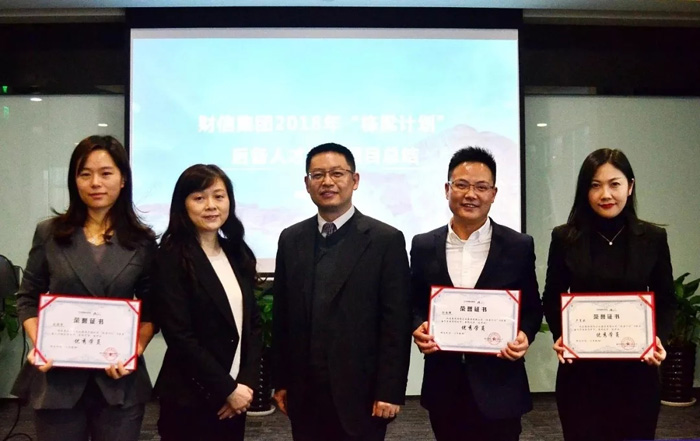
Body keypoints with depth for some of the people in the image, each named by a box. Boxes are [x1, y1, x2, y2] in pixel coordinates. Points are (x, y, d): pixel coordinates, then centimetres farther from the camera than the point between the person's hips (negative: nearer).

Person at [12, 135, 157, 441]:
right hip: (57, 377, 1)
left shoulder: (142, 240, 2)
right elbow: (28, 299, 7)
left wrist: (136, 350, -13)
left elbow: (151, 309, 3)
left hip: (119, 379, 0)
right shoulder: (49, 233, 4)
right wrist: (38, 344, -8)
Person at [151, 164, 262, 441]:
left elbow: (253, 322, 6)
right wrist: (227, 389, -13)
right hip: (190, 398, -5)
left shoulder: (238, 253, 7)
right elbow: (179, 336, -15)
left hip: (235, 396, 5)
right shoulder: (171, 257, -11)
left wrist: (246, 382, -5)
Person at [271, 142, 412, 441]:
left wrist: (390, 390, -10)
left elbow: (397, 323, -8)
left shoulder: (386, 240, -6)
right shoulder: (291, 239, 6)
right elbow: (281, 316, 8)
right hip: (304, 392, 3)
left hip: (360, 391, -3)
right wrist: (280, 381, 7)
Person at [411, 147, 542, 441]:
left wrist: (524, 335, -15)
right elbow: (415, 305, 10)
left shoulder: (519, 246, -2)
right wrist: (418, 329, -11)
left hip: (499, 387, -1)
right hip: (444, 387, 2)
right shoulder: (423, 246, 2)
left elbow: (532, 308, 5)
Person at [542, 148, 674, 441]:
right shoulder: (565, 238, -2)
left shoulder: (653, 238, 0)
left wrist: (658, 338, -13)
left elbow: (665, 301, 5)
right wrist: (560, 335, -14)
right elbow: (551, 299, 3)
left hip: (637, 369, 1)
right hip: (580, 369, 0)